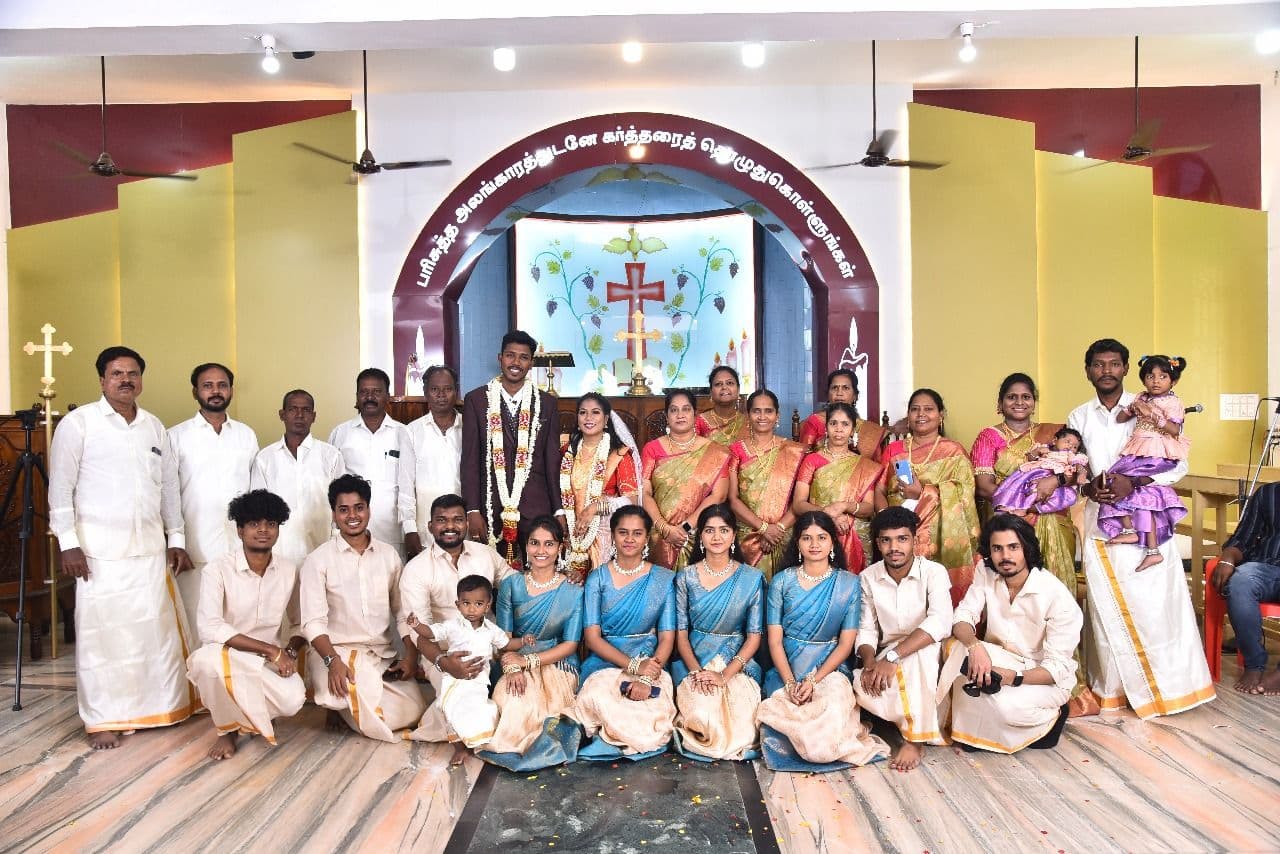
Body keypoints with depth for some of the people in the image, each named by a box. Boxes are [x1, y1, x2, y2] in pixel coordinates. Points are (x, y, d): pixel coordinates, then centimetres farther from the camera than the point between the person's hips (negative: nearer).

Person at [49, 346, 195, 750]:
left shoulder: (155, 427, 12)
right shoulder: (78, 423, -3)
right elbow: (61, 488, -4)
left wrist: (175, 536, 14)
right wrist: (68, 543, -10)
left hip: (150, 549, 4)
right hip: (100, 550, -4)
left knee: (158, 629, 7)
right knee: (102, 633, 1)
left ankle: (160, 705, 21)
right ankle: (102, 720, 13)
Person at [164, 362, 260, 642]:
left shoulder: (247, 435, 12)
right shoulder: (176, 436, 4)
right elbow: (168, 494, 2)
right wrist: (176, 544, -5)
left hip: (241, 549, 2)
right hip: (195, 550, -2)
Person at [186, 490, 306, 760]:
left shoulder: (289, 570, 0)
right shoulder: (218, 568, -13)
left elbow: (299, 623, 11)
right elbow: (210, 629, -23)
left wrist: (290, 652, -11)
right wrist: (270, 649, -25)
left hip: (269, 662, 3)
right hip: (226, 658, -2)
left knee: (293, 699, -29)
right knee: (209, 659, -39)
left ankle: (247, 718, 10)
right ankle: (227, 729, -7)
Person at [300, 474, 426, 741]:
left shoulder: (389, 555, 8)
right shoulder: (318, 561, -4)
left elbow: (402, 612, 10)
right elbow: (313, 621, -10)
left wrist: (411, 655, -2)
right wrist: (333, 661, -25)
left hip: (383, 655, 4)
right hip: (336, 651, -4)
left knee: (412, 712, -13)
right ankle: (338, 704, 2)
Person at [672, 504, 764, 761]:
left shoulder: (752, 578, 0)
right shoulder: (686, 577, 2)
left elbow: (754, 636, -3)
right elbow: (681, 634, 2)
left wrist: (725, 675, -16)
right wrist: (696, 671, -17)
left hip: (738, 662, 0)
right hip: (692, 660, 0)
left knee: (738, 710, -30)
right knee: (701, 709, -29)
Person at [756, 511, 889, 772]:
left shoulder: (849, 583, 1)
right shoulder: (782, 582, 2)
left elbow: (846, 644, -2)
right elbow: (774, 641, 0)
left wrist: (813, 680, -14)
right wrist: (790, 683, -15)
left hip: (830, 669, 0)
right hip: (785, 670, 1)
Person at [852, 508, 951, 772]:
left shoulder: (934, 572, -14)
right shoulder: (868, 577, -1)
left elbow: (940, 623, -30)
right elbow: (867, 630, 0)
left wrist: (893, 656, -39)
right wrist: (870, 662, -23)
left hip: (926, 656, -3)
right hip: (887, 659, 3)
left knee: (921, 646, -38)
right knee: (863, 684, -28)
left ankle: (915, 739, -25)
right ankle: (926, 726, -7)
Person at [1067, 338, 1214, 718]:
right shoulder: (1078, 417, 9)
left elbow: (1178, 465, -1)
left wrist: (1133, 482, -16)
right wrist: (1087, 487, -10)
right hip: (1098, 520, 2)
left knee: (1155, 601, -4)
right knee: (1106, 605, 4)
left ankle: (1171, 684, 11)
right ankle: (1114, 687, 15)